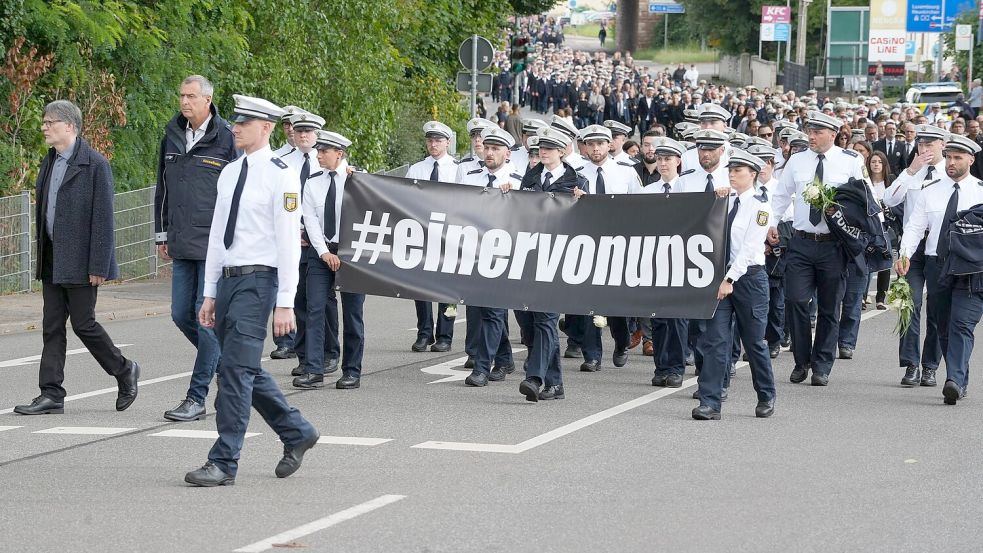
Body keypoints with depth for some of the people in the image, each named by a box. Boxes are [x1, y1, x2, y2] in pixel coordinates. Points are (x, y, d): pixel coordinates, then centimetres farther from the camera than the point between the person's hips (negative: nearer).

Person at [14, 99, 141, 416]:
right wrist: (41, 256, 13)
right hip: (52, 260, 8)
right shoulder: (49, 163, 13)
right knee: (52, 328, 6)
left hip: (79, 261, -8)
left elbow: (103, 218, -14)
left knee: (83, 324, -2)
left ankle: (124, 371, 19)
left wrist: (98, 266, -17)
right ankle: (51, 395, 7)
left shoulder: (94, 164, -12)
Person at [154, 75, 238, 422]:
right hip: (182, 246, 6)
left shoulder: (227, 139, -6)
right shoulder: (172, 136, 11)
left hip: (215, 246, -6)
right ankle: (224, 360, 30)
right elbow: (163, 189, 20)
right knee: (181, 315, 8)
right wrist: (162, 235, 18)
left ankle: (197, 398, -3)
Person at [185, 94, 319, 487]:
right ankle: (296, 432, 31)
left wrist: (285, 303, -15)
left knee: (236, 369, -11)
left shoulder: (281, 176, -9)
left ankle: (224, 463, -9)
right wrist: (210, 293, 15)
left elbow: (288, 242, -12)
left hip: (258, 281, -8)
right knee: (246, 371, 13)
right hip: (228, 279, 8)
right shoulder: (229, 173, 13)